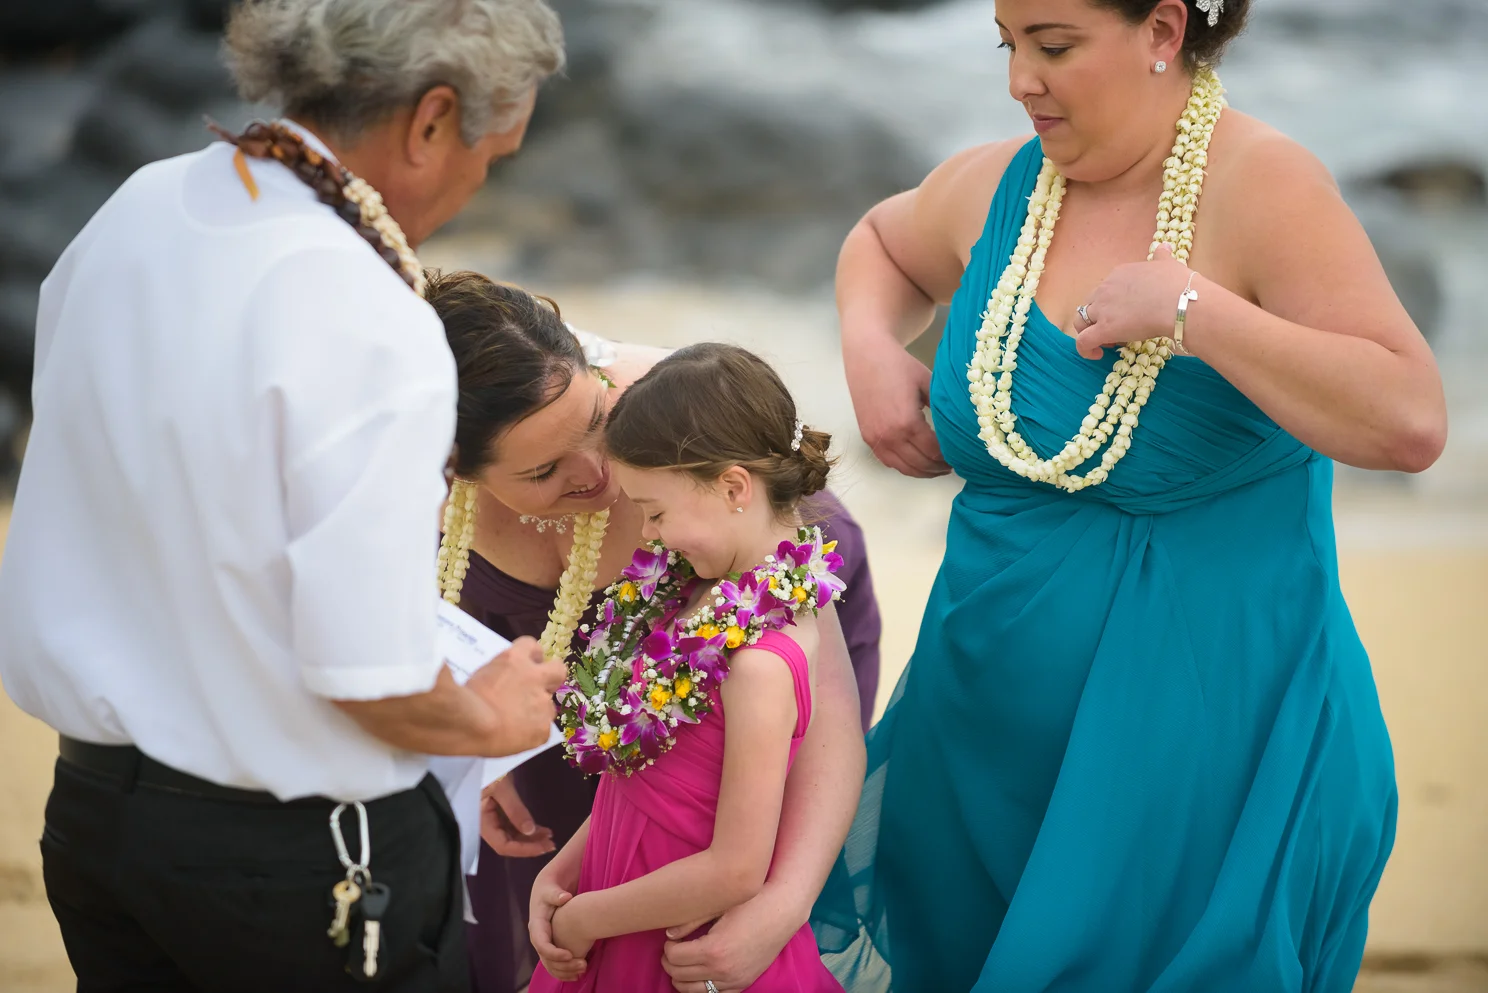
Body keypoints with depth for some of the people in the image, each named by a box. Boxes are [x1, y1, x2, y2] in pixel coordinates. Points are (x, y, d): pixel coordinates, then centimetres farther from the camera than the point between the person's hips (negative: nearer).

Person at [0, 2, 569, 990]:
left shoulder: (136, 211, -1)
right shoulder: (374, 332, -25)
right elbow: (372, 680, -24)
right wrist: (487, 720, -3)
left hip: (91, 800, 7)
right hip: (301, 861, -7)